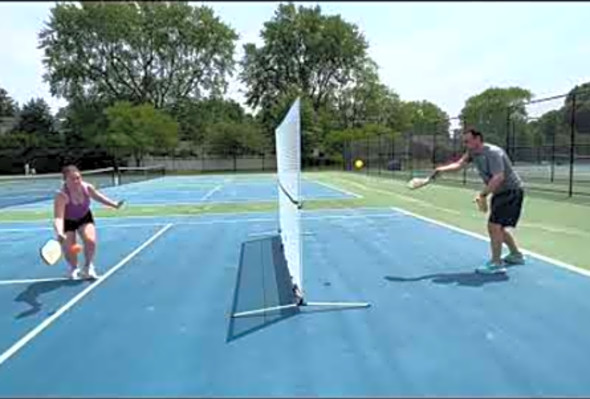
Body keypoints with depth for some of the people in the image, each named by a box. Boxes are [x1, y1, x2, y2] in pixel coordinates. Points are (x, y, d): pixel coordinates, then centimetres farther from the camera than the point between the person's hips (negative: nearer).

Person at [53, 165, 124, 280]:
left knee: (90, 240, -20)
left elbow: (97, 196, 2)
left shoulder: (87, 187, -23)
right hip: (68, 221, -2)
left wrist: (114, 204, 4)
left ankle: (87, 267, 8)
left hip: (84, 218, 2)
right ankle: (73, 268, 31)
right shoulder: (62, 195, -36)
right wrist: (59, 233, -61)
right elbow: (58, 217, -43)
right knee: (69, 249, -5)